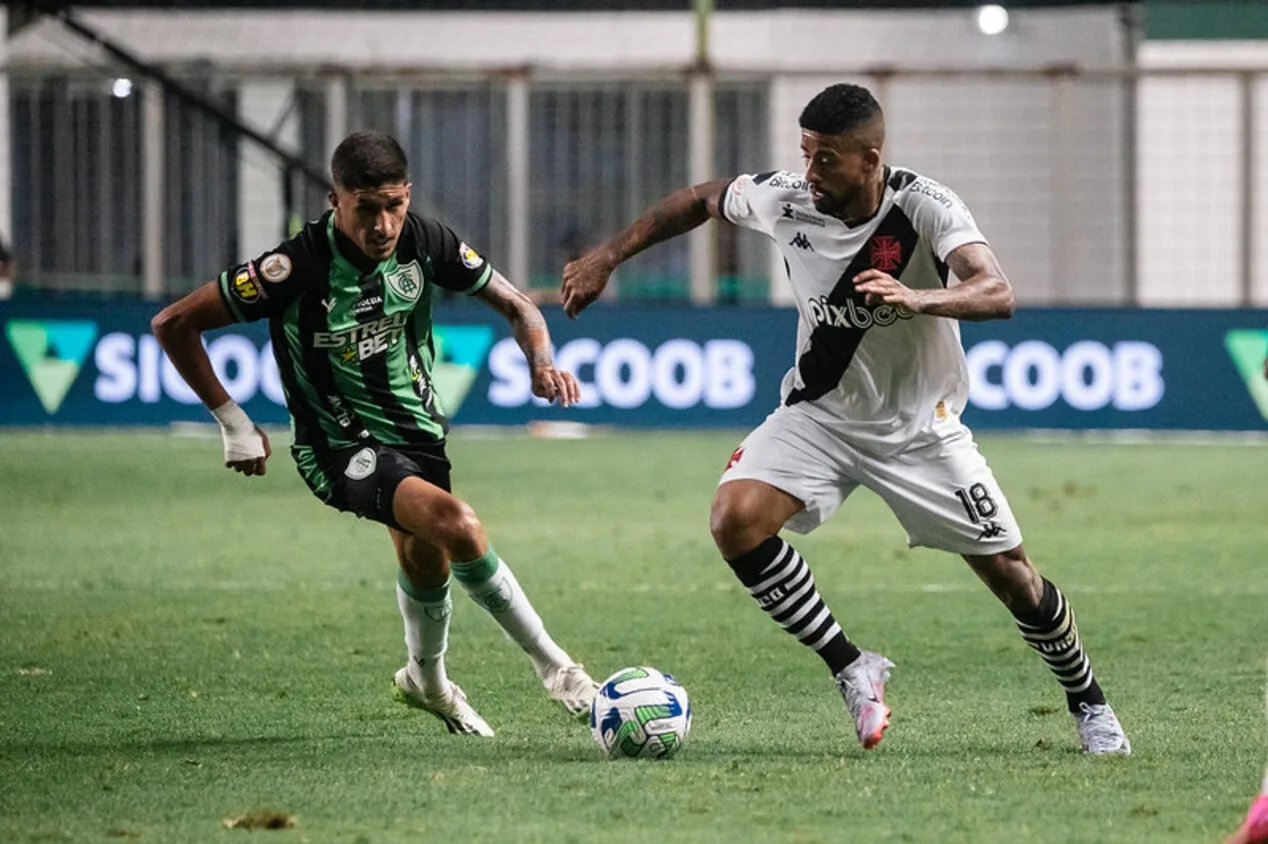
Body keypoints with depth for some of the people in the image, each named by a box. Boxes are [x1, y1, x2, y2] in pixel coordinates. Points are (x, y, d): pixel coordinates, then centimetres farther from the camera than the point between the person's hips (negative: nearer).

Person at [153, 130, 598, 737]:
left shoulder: (423, 242, -12)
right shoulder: (299, 268, -26)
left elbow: (512, 303, 3)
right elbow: (173, 324, -18)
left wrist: (542, 362, -18)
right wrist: (234, 422, -16)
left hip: (416, 430, 6)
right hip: (339, 445, -6)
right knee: (458, 526, -26)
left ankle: (427, 681, 50)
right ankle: (554, 668, -12)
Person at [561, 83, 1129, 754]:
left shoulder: (924, 207, -25)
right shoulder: (786, 199, -15)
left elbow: (996, 294, -39)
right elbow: (701, 200, 6)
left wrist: (917, 300, -58)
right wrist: (605, 258, 4)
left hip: (920, 428, -2)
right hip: (819, 414, 2)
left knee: (1011, 574, 0)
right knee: (734, 519, -24)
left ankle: (1087, 703, 28)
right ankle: (851, 669, -10)